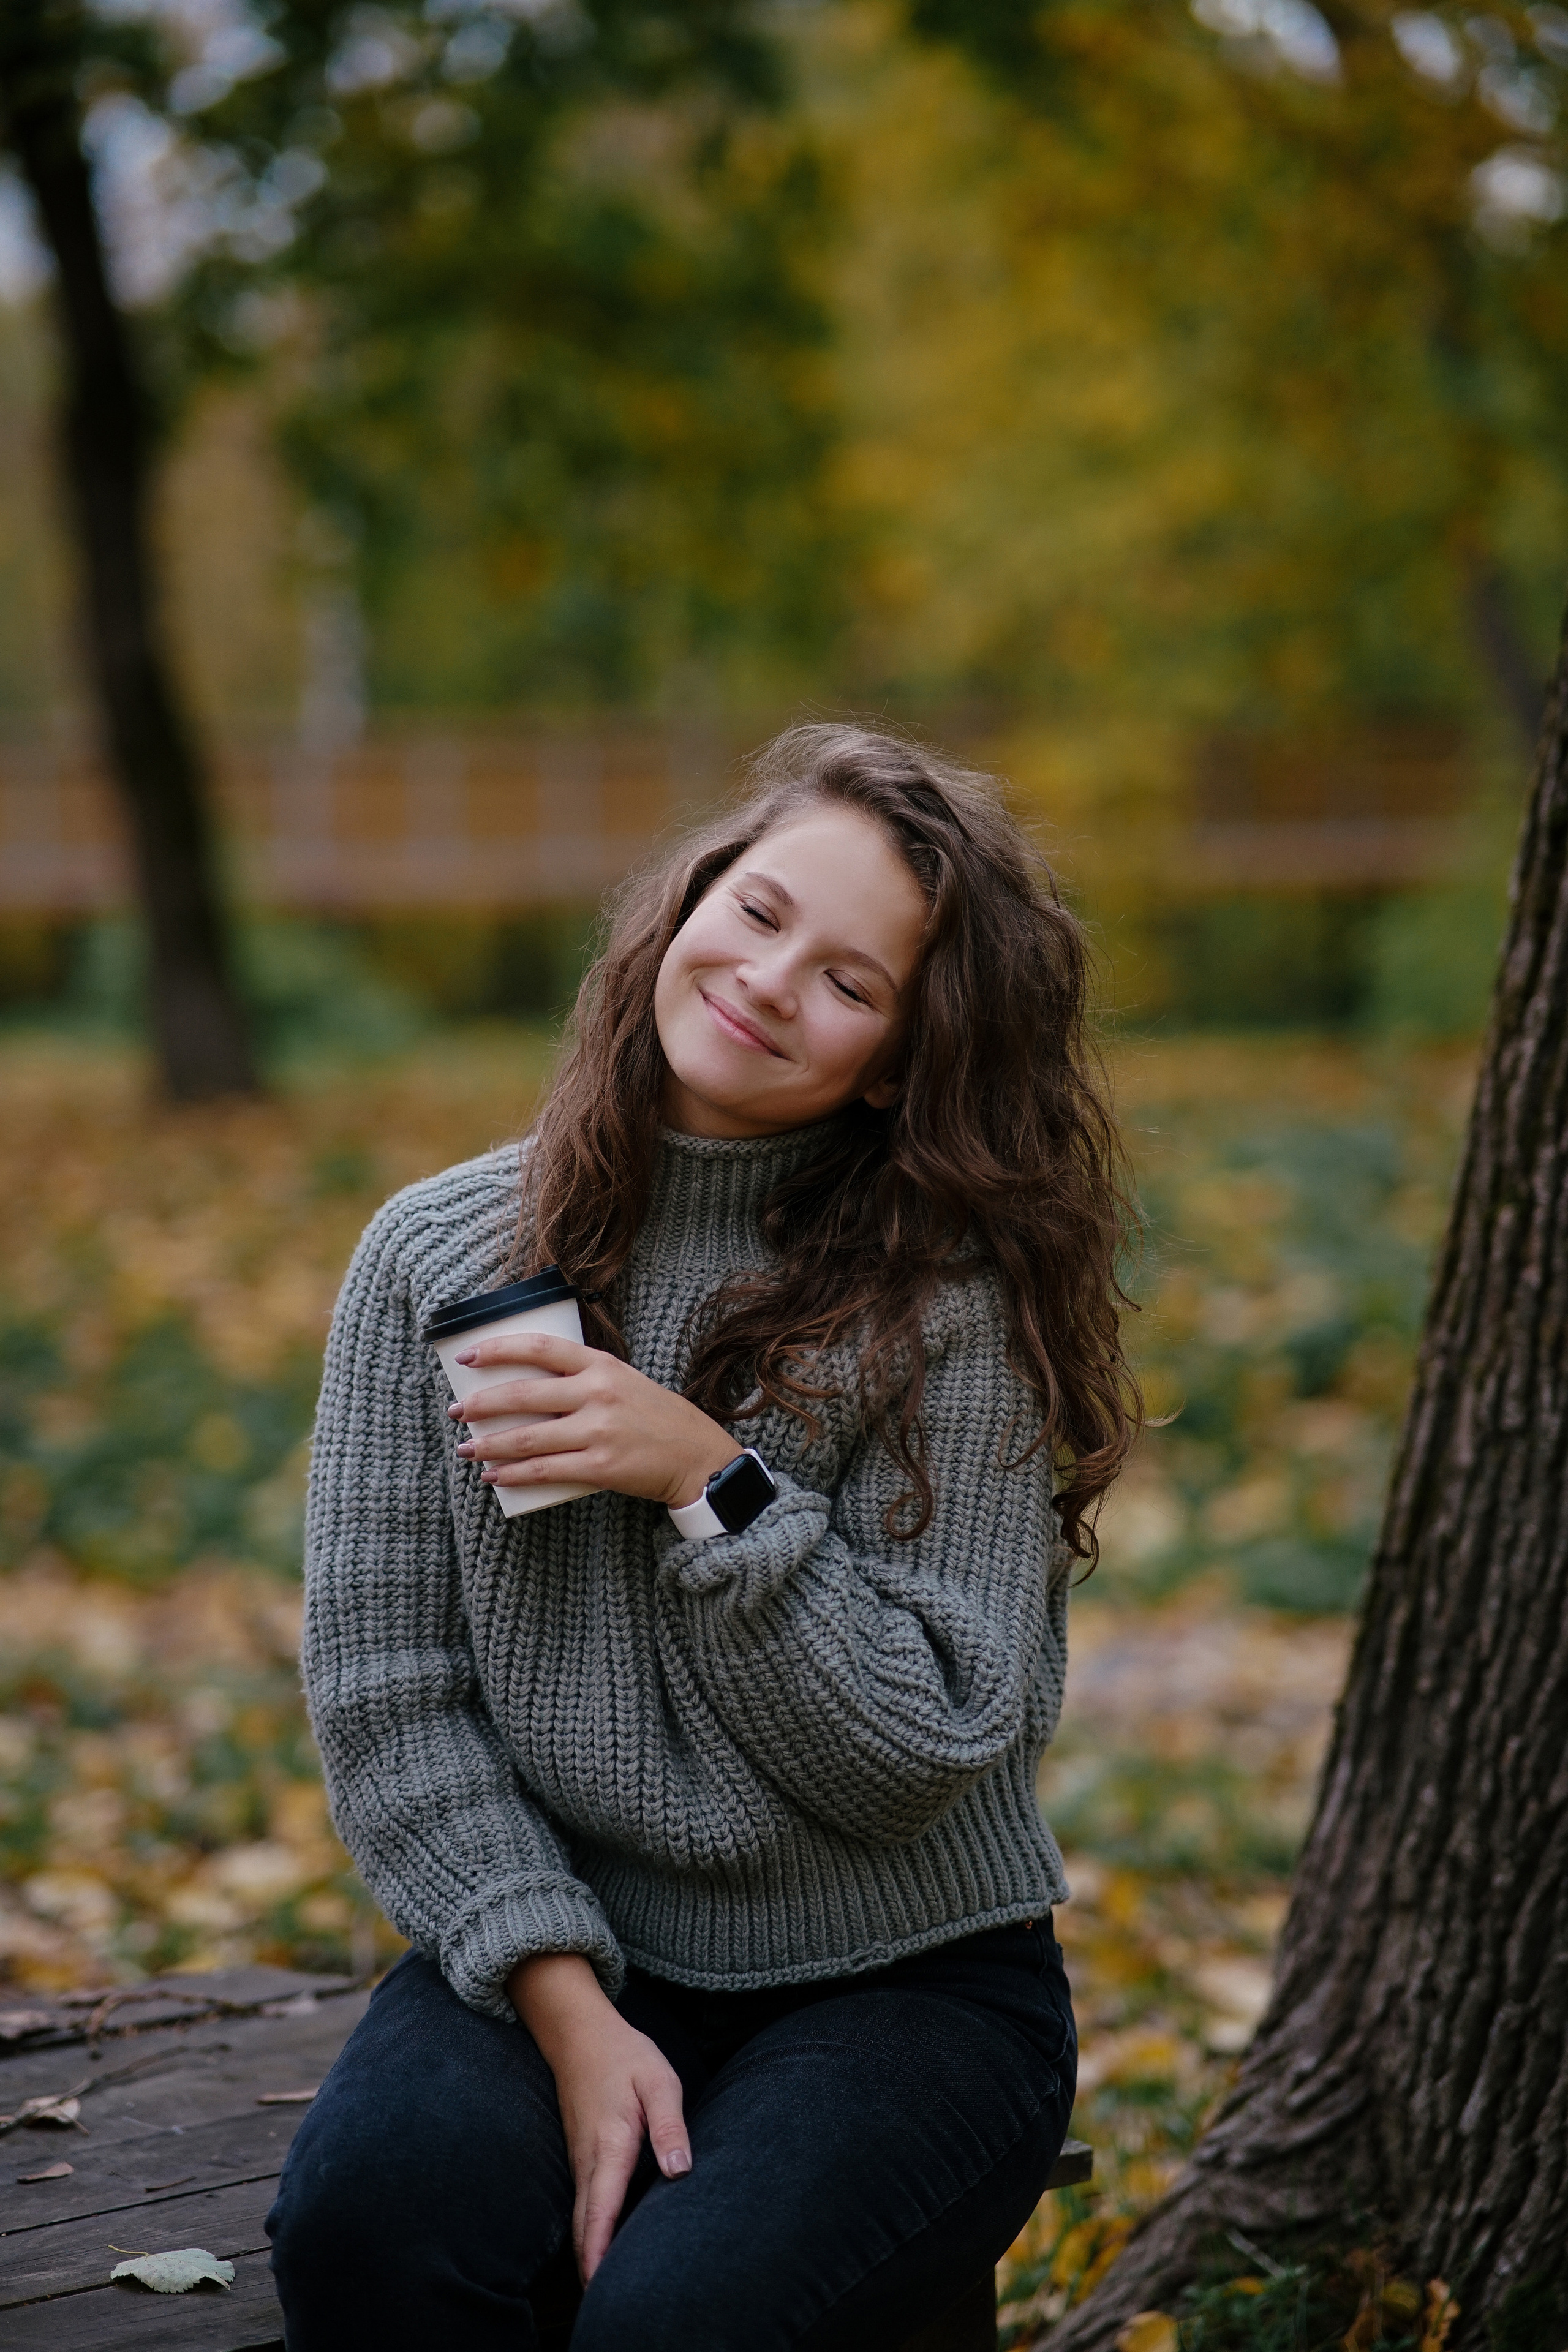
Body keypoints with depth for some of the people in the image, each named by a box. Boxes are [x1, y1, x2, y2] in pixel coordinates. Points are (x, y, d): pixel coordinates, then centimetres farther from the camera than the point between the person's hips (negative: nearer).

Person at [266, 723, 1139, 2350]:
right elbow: (386, 1696, -1)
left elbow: (924, 1757, -10)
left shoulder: (946, 1300, -8)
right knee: (366, 2217, -29)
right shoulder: (437, 1256, 0)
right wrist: (568, 2008, -11)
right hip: (550, 1946, 2)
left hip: (897, 1980, -2)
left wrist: (711, 1484, -20)